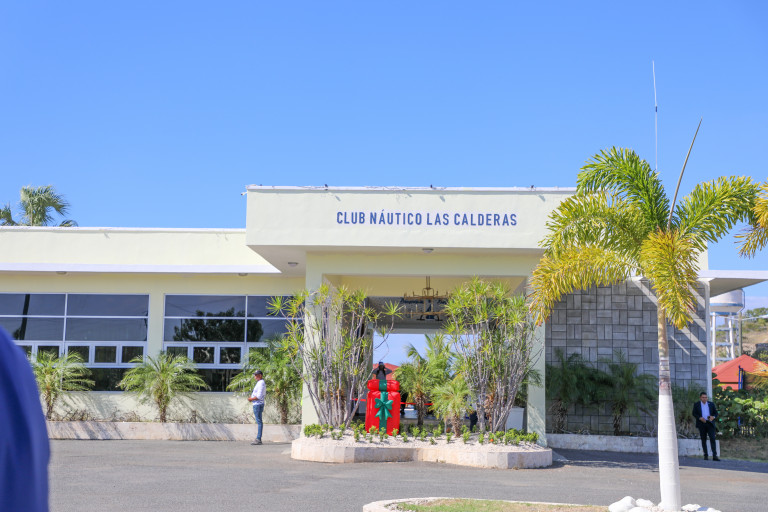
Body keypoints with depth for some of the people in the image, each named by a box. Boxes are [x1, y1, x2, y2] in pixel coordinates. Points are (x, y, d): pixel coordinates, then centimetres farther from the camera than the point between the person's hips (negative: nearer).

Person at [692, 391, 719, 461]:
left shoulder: (711, 404, 13)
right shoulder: (696, 405, 9)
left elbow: (716, 413, 13)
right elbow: (694, 413, 4)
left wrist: (713, 417, -9)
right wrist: (700, 418, -13)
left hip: (710, 423, 0)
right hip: (701, 424, 0)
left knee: (712, 439, -10)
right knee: (703, 440, 2)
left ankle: (714, 456, -14)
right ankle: (705, 455, 7)